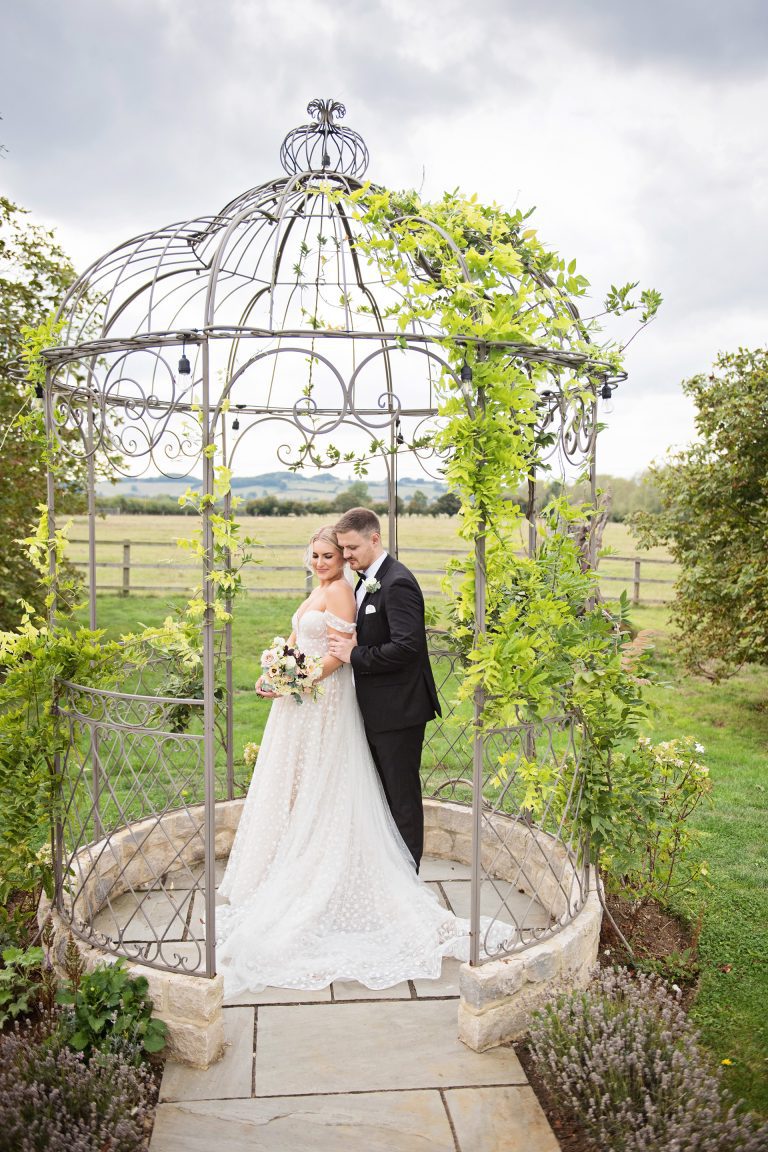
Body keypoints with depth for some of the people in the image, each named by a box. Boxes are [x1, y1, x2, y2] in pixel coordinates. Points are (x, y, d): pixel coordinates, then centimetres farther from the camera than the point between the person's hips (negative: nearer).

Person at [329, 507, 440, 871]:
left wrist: (355, 655, -20)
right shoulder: (367, 580, 11)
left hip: (397, 709, -10)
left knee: (402, 794, 4)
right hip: (376, 708, 10)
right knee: (383, 791, 19)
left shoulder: (397, 583, -19)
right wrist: (350, 646, -3)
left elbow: (407, 646, -28)